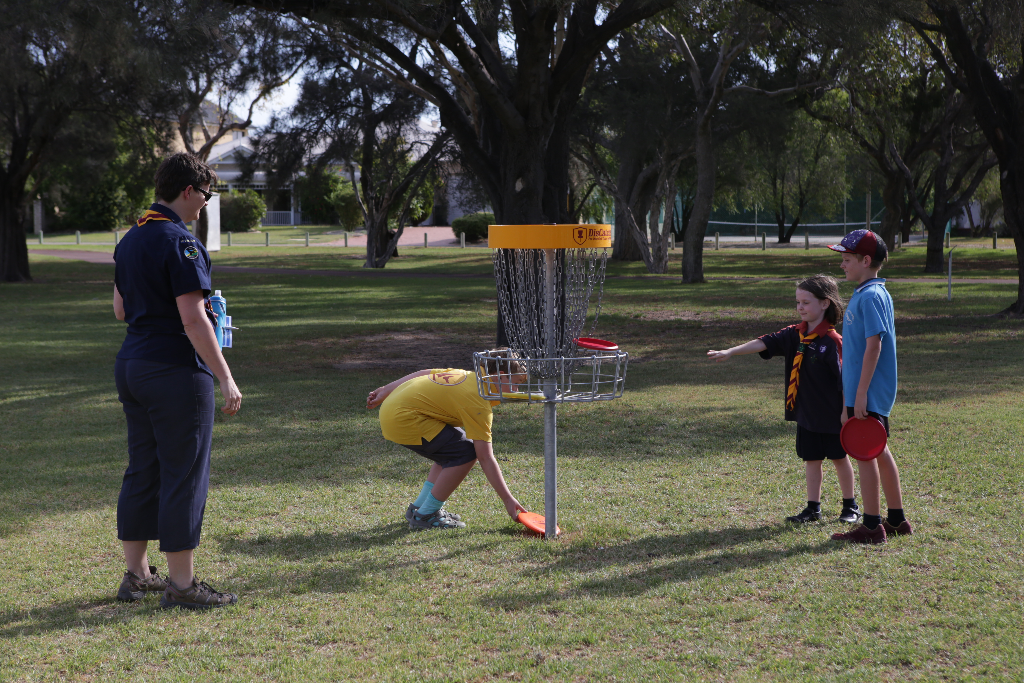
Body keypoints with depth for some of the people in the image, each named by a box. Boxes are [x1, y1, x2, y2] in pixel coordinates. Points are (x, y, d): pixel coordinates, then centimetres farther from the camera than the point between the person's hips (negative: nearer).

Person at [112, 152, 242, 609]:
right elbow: (193, 320, -21)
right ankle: (180, 584, 3)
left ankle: (136, 575, 23)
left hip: (132, 364, 9)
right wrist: (226, 378, -17)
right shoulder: (180, 243, -16)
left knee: (141, 471, 15)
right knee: (184, 475, -2)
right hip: (176, 370, -9)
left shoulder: (130, 240, 12)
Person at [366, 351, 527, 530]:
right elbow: (485, 458, -18)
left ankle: (418, 507, 21)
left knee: (451, 449, 18)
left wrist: (385, 391, 26)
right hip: (404, 418, -10)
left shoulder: (467, 375, 10)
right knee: (465, 453, -12)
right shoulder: (479, 404, -17)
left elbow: (424, 373, 17)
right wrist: (508, 500, -15)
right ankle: (425, 516, -6)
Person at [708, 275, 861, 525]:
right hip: (805, 413, 6)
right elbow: (765, 343, -6)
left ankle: (850, 506, 23)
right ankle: (813, 508, 18)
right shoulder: (795, 335, 2)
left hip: (831, 414, -5)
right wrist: (729, 352, -16)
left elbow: (844, 379, -15)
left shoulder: (832, 341, -16)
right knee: (811, 459, 10)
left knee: (839, 457, 9)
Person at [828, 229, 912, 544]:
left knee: (865, 453, -5)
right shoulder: (863, 294, 14)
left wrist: (861, 394, -23)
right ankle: (897, 520, 23)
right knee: (879, 452, 15)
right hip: (861, 392, 10)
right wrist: (849, 400, 22)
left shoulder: (871, 296, -16)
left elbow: (874, 345, -21)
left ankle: (872, 527, 0)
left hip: (869, 393, -10)